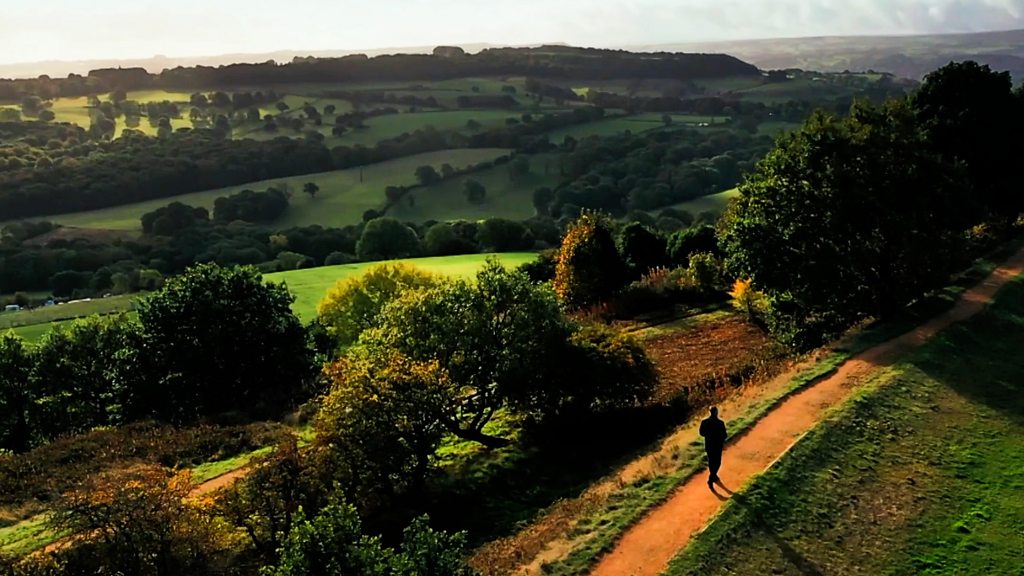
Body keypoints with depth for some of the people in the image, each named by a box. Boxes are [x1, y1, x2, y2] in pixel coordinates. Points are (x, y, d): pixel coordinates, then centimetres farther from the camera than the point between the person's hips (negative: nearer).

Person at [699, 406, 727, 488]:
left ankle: (713, 476, 40)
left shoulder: (704, 422, -12)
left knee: (711, 461, 24)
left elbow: (702, 433, -1)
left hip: (708, 444, 4)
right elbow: (724, 435, -15)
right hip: (717, 445, -4)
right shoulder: (720, 423, -22)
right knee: (717, 463, 10)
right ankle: (710, 480, 2)